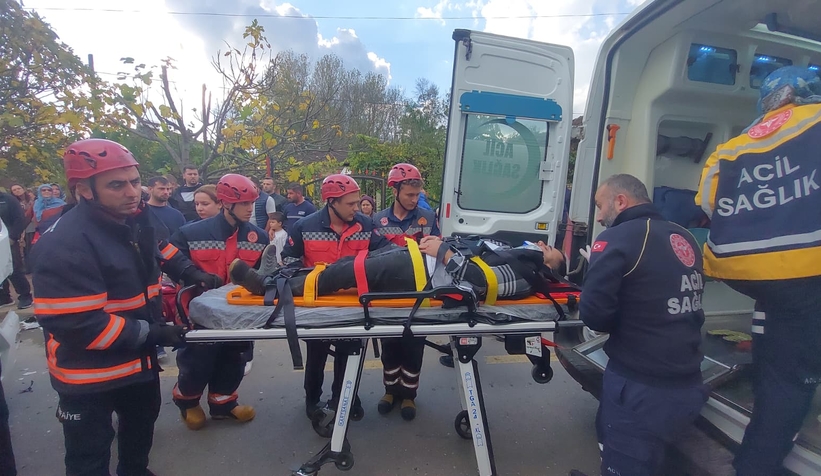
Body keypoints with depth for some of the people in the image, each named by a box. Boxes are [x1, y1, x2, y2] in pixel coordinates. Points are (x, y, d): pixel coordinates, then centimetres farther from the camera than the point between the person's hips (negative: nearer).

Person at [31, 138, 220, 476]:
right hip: (89, 374, -8)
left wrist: (189, 272, 3)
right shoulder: (65, 244, -29)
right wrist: (151, 333, -26)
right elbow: (76, 325, -31)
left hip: (139, 359, 8)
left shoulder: (136, 220, -5)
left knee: (142, 421, 30)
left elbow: (158, 250, 18)